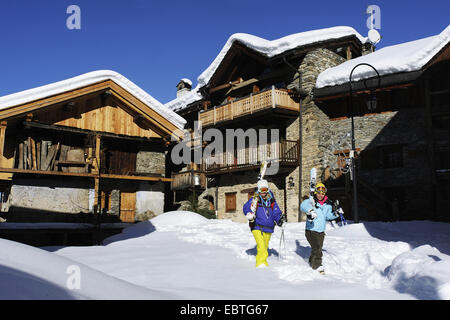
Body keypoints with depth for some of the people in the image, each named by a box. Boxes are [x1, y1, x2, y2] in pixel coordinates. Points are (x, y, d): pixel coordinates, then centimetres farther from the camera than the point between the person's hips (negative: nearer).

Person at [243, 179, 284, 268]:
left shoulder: (272, 201, 10)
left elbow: (276, 213, 10)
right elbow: (246, 207, -12)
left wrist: (280, 219, -11)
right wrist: (249, 214, -32)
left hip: (268, 229, 4)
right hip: (257, 228, -4)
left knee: (265, 248, 14)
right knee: (262, 248, -20)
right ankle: (261, 264, -19)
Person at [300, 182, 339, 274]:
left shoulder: (327, 204, 7)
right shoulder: (311, 201, -9)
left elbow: (328, 216, 13)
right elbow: (303, 205, -27)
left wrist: (336, 214, -4)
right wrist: (310, 210, -44)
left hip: (321, 231, 6)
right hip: (311, 230, -5)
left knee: (318, 248, 14)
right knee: (316, 247, -15)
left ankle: (312, 262, 34)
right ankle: (317, 265, -5)